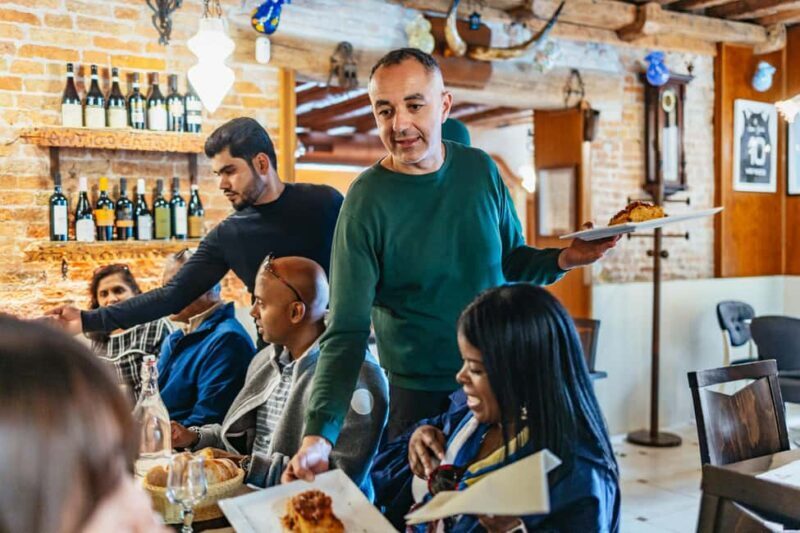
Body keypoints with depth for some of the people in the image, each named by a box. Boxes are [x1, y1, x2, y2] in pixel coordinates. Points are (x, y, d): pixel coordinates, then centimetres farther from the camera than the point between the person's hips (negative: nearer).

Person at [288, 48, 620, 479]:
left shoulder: (480, 169, -2)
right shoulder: (367, 200, -15)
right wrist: (319, 432, -26)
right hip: (419, 395, -4)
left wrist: (563, 259, -9)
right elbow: (347, 331, -17)